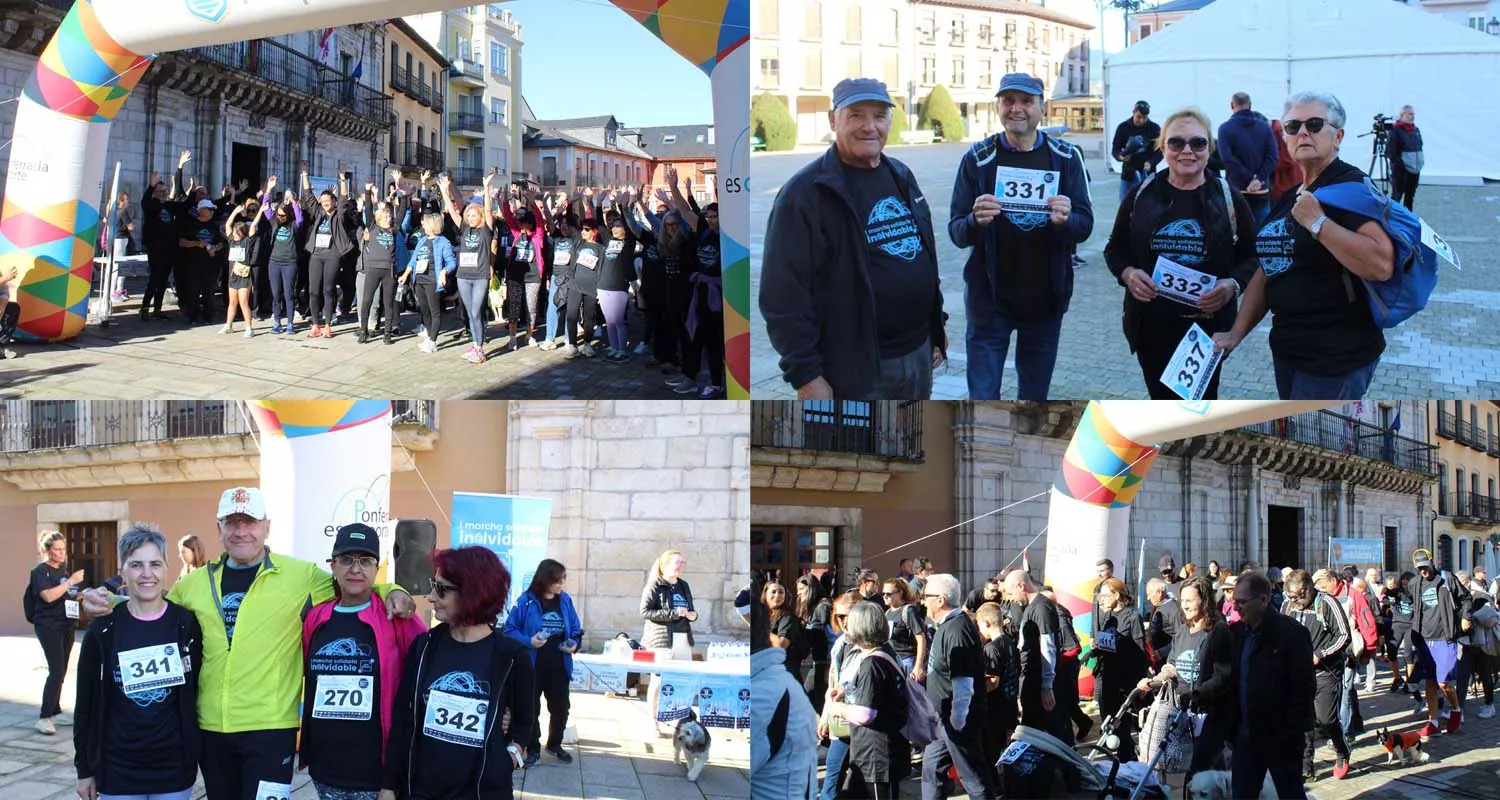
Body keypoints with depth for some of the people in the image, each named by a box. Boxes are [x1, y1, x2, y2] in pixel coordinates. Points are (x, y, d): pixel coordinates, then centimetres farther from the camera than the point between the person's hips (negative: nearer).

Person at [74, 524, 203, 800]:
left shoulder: (186, 624, -2)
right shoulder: (102, 630, -3)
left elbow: (197, 690, 3)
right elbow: (86, 702, 2)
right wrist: (84, 768, 3)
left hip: (174, 767, 0)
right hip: (117, 769, 0)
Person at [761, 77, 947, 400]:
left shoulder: (901, 177, 11)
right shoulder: (804, 193, -14)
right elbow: (786, 294, -17)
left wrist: (936, 331, 19)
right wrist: (805, 374, -20)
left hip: (918, 355, 8)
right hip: (856, 369, -7)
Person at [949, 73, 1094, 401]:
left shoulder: (1066, 158, -1)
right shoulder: (978, 159, -4)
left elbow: (1085, 225, -3)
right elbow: (956, 232, -5)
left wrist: (1066, 220, -27)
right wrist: (976, 221, -29)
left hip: (1045, 300, 2)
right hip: (989, 300, -2)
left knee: (1034, 398, 15)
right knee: (983, 400, -2)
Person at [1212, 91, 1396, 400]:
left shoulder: (1352, 186, -13)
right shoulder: (1289, 196, 13)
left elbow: (1381, 265, -28)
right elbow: (1268, 270, 18)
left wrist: (1317, 222, -24)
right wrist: (1237, 332, 10)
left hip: (1336, 355, -9)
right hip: (1287, 347, 9)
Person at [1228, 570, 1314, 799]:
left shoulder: (1291, 633, -12)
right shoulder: (1236, 632, 7)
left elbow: (1304, 688, -13)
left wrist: (1292, 735, -18)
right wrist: (1230, 727, 5)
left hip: (1280, 737, -6)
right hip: (1246, 735, 6)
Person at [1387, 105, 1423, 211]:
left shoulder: (1416, 130, 13)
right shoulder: (1395, 130, -9)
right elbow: (1390, 151, -13)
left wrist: (1420, 162, 10)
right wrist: (1399, 163, -16)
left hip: (1415, 170, 7)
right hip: (1400, 170, -7)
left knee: (1410, 195, 12)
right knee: (1397, 195, -5)